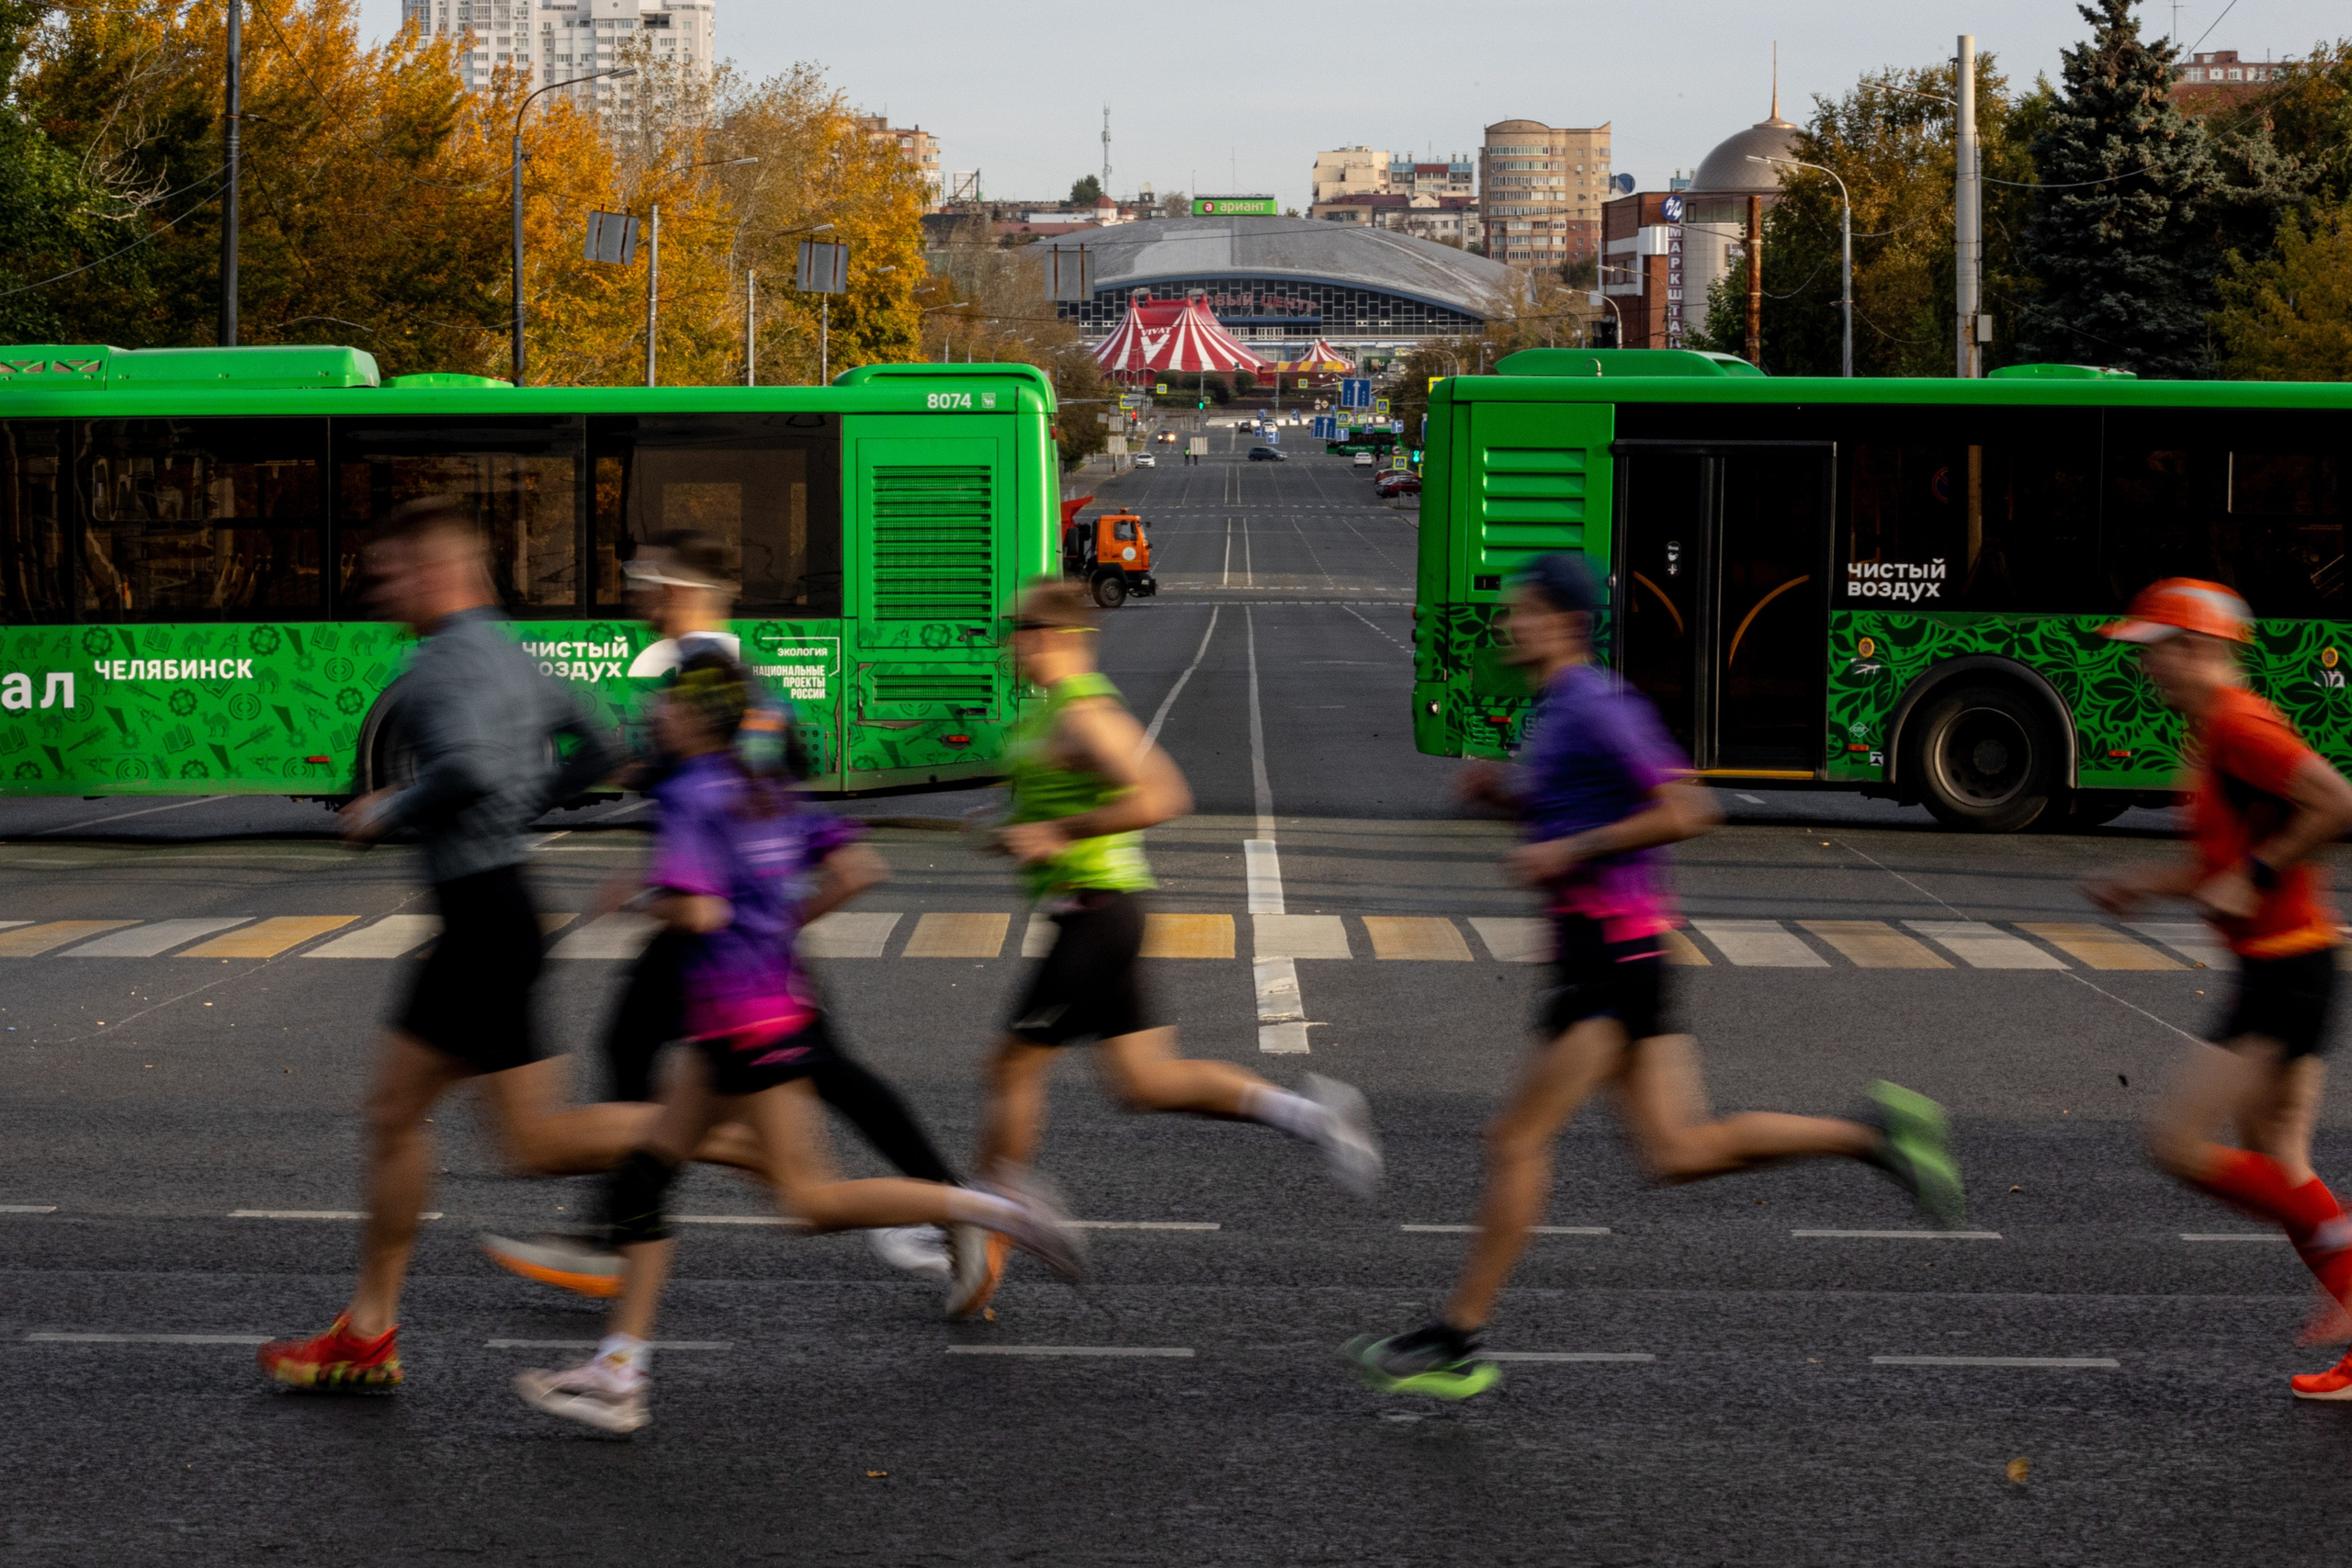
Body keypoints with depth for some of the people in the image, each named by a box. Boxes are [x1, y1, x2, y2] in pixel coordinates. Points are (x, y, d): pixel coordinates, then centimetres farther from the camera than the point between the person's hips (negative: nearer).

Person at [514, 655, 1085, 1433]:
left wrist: (649, 903, -4)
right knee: (642, 1175, 9)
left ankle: (993, 1209, -5)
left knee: (812, 1198, -5)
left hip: (748, 1017, -10)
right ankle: (618, 1372, 8)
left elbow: (698, 913, -24)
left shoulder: (689, 797, -13)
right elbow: (856, 868, 10)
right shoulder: (765, 793, 12)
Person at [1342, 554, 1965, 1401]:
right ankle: (1872, 1130, 9)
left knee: (1516, 1141, -6)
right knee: (1679, 1152, 7)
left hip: (1611, 948, -10)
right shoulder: (1559, 710, 17)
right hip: (1610, 950, 10)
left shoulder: (1596, 707, -13)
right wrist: (1501, 791, 12)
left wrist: (1568, 852, -19)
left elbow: (1686, 811, -19)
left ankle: (1456, 1344, -2)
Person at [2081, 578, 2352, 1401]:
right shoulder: (2212, 731, 16)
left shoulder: (2238, 724, -15)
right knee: (2275, 1169, 10)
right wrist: (2141, 883, 15)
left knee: (2176, 1142, -10)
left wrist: (2254, 877, -20)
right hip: (2273, 969, 10)